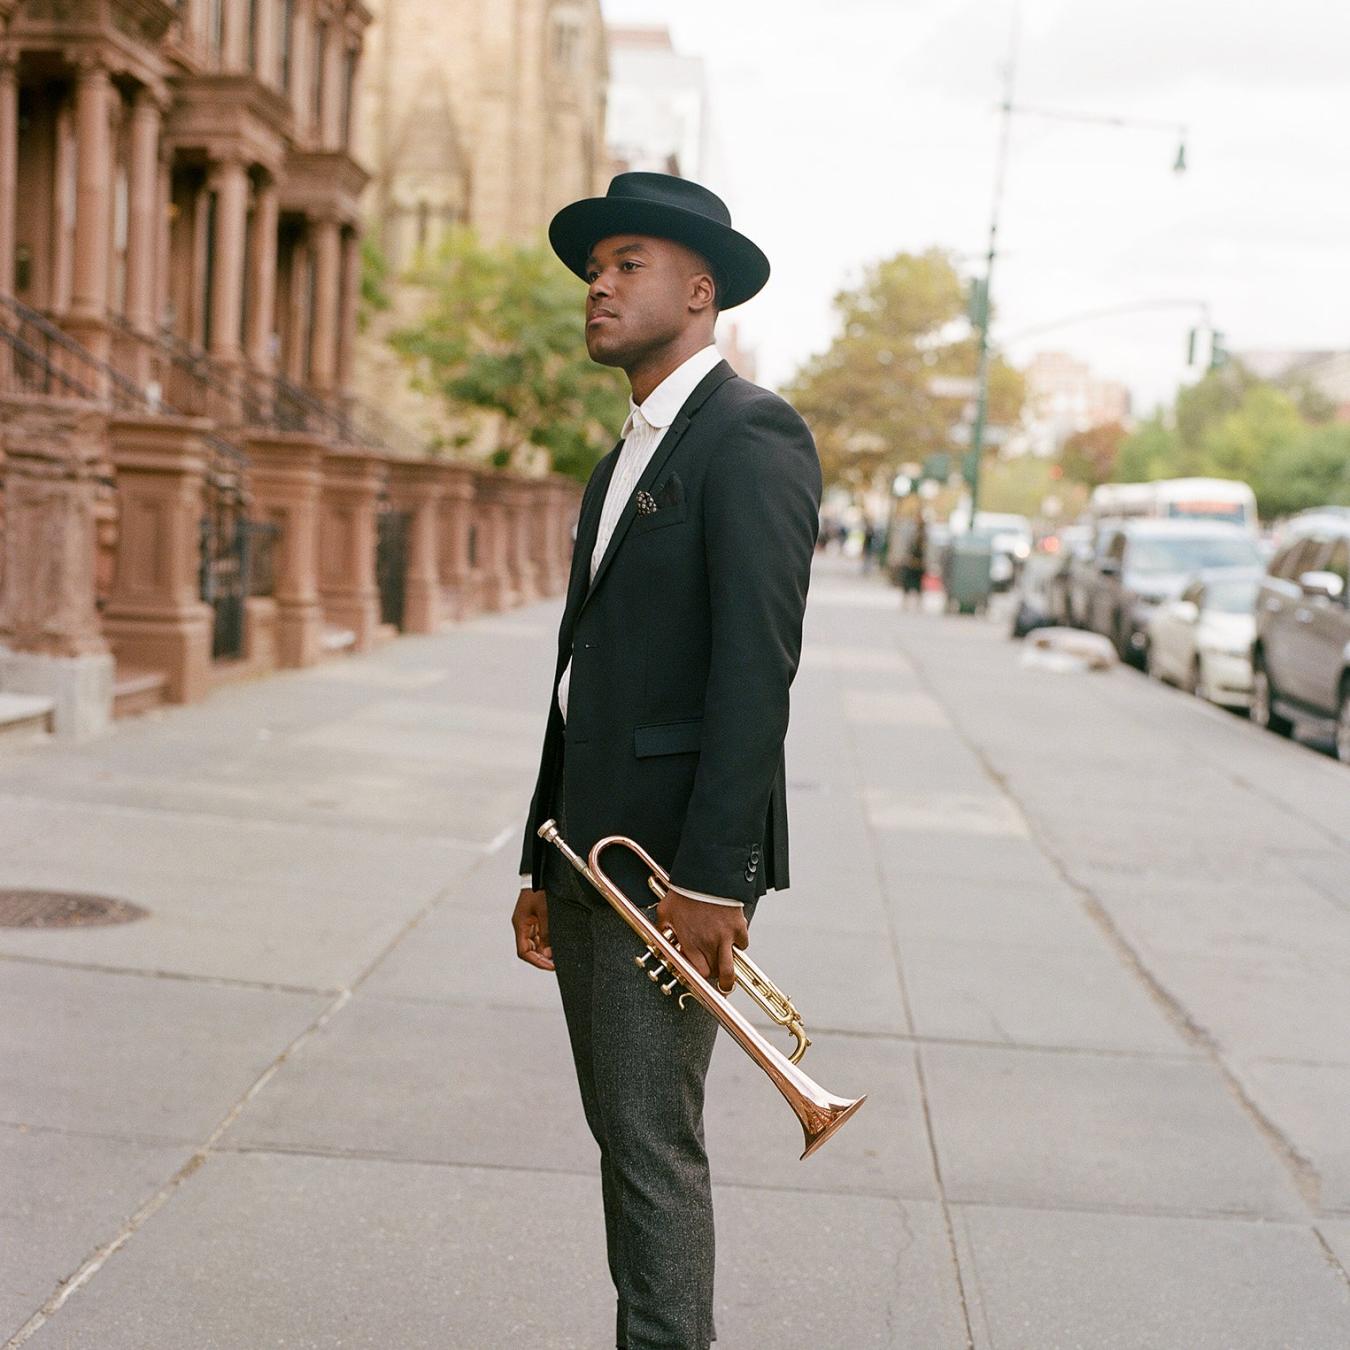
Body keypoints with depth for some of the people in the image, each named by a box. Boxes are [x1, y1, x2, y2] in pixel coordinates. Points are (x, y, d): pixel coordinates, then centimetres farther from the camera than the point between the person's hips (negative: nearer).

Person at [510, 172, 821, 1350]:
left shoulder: (751, 434, -10)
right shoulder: (622, 463, 20)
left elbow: (758, 664, -19)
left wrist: (714, 876, -24)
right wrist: (543, 866, 17)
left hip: (674, 856, -9)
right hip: (593, 854, 9)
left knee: (654, 1142, -7)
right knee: (622, 1133, 14)